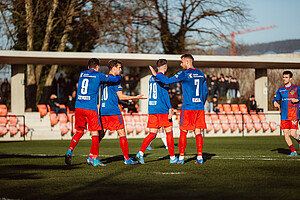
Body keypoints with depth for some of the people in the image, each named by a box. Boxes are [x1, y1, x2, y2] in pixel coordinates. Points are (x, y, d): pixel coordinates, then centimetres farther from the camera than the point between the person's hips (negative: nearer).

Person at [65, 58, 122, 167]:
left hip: (78, 107, 5)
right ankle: (95, 159, 0)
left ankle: (70, 151, -2)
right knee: (95, 133, 2)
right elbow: (115, 79, 2)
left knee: (79, 131, 16)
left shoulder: (82, 74, 14)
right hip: (90, 108, -5)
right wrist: (119, 76, 26)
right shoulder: (98, 75, -1)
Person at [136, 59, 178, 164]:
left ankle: (141, 152, -15)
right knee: (169, 132, 4)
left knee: (152, 134, 4)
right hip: (162, 109, -7)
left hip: (152, 108, 7)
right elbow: (165, 93, -16)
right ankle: (172, 157, 7)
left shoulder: (152, 78, 16)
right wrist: (169, 108, -15)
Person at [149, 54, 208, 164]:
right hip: (199, 108, 5)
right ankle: (200, 157, 1)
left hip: (188, 108, -5)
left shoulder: (184, 74, -8)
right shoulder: (200, 74, 11)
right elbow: (205, 92, 17)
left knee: (183, 132, 1)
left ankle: (181, 157, 2)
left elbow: (167, 81, -11)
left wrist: (156, 74, 1)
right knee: (198, 132, 6)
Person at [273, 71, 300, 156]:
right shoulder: (280, 90, 12)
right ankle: (293, 151, 8)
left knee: (293, 133, -12)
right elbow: (275, 98, 19)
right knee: (286, 133, -3)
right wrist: (275, 102, -3)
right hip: (284, 116, 4)